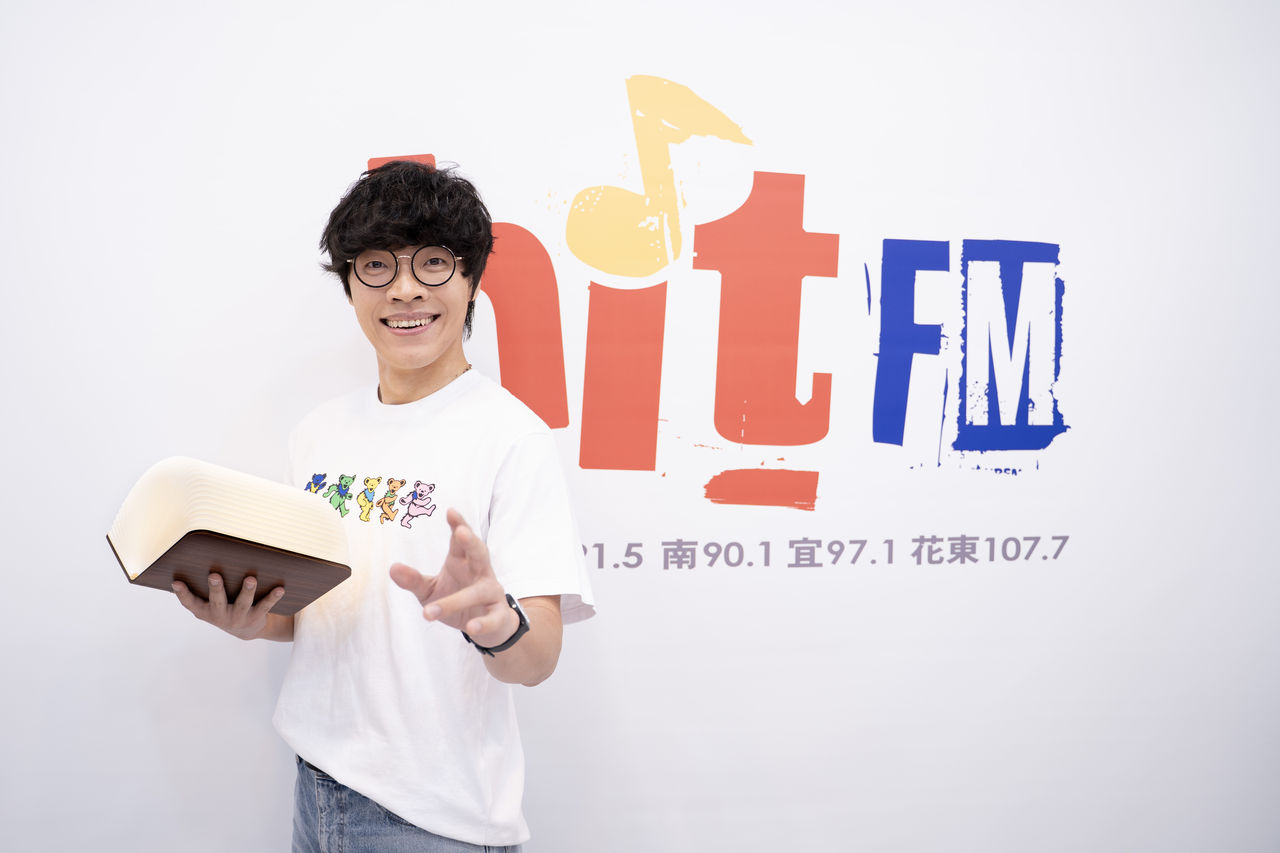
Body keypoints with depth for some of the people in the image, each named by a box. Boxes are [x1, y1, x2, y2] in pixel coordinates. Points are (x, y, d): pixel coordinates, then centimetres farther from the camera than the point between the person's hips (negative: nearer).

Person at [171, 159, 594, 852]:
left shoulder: (508, 433, -14)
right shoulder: (318, 434, 6)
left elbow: (538, 659, -19)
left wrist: (496, 621, -40)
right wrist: (252, 619, -6)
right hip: (315, 786, 6)